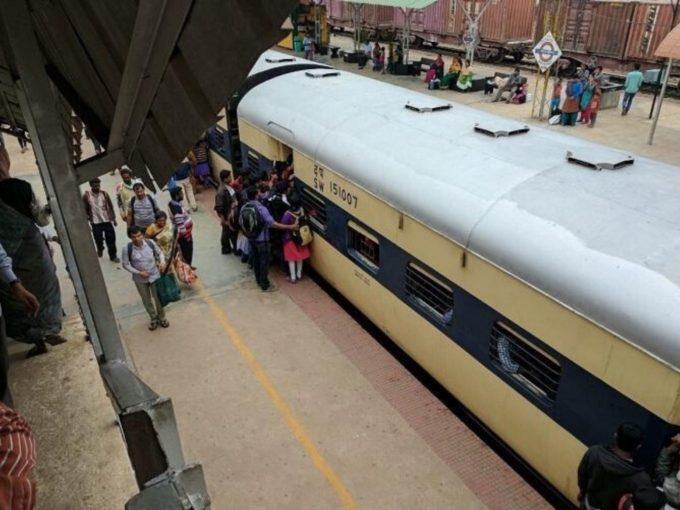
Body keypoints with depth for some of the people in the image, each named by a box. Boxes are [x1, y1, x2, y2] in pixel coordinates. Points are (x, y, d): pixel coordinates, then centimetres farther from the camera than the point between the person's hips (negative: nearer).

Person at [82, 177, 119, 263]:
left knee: (111, 238, 5)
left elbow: (110, 206, 5)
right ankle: (100, 249, 41)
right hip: (95, 222, -1)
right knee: (98, 239, 8)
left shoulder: (104, 193, -4)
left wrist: (113, 218, 7)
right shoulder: (86, 195, -10)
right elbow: (85, 209, -3)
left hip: (107, 220, 2)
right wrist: (87, 220, -1)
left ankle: (113, 256, 20)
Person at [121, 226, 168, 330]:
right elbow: (125, 265, -11)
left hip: (155, 275, 0)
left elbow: (159, 253, 0)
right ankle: (153, 319, 41)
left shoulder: (150, 242, -17)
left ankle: (162, 317, 38)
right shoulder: (127, 249, -22)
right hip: (140, 279, 0)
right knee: (146, 300, 17)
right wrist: (138, 272, -20)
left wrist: (162, 262, -19)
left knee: (158, 298, 12)